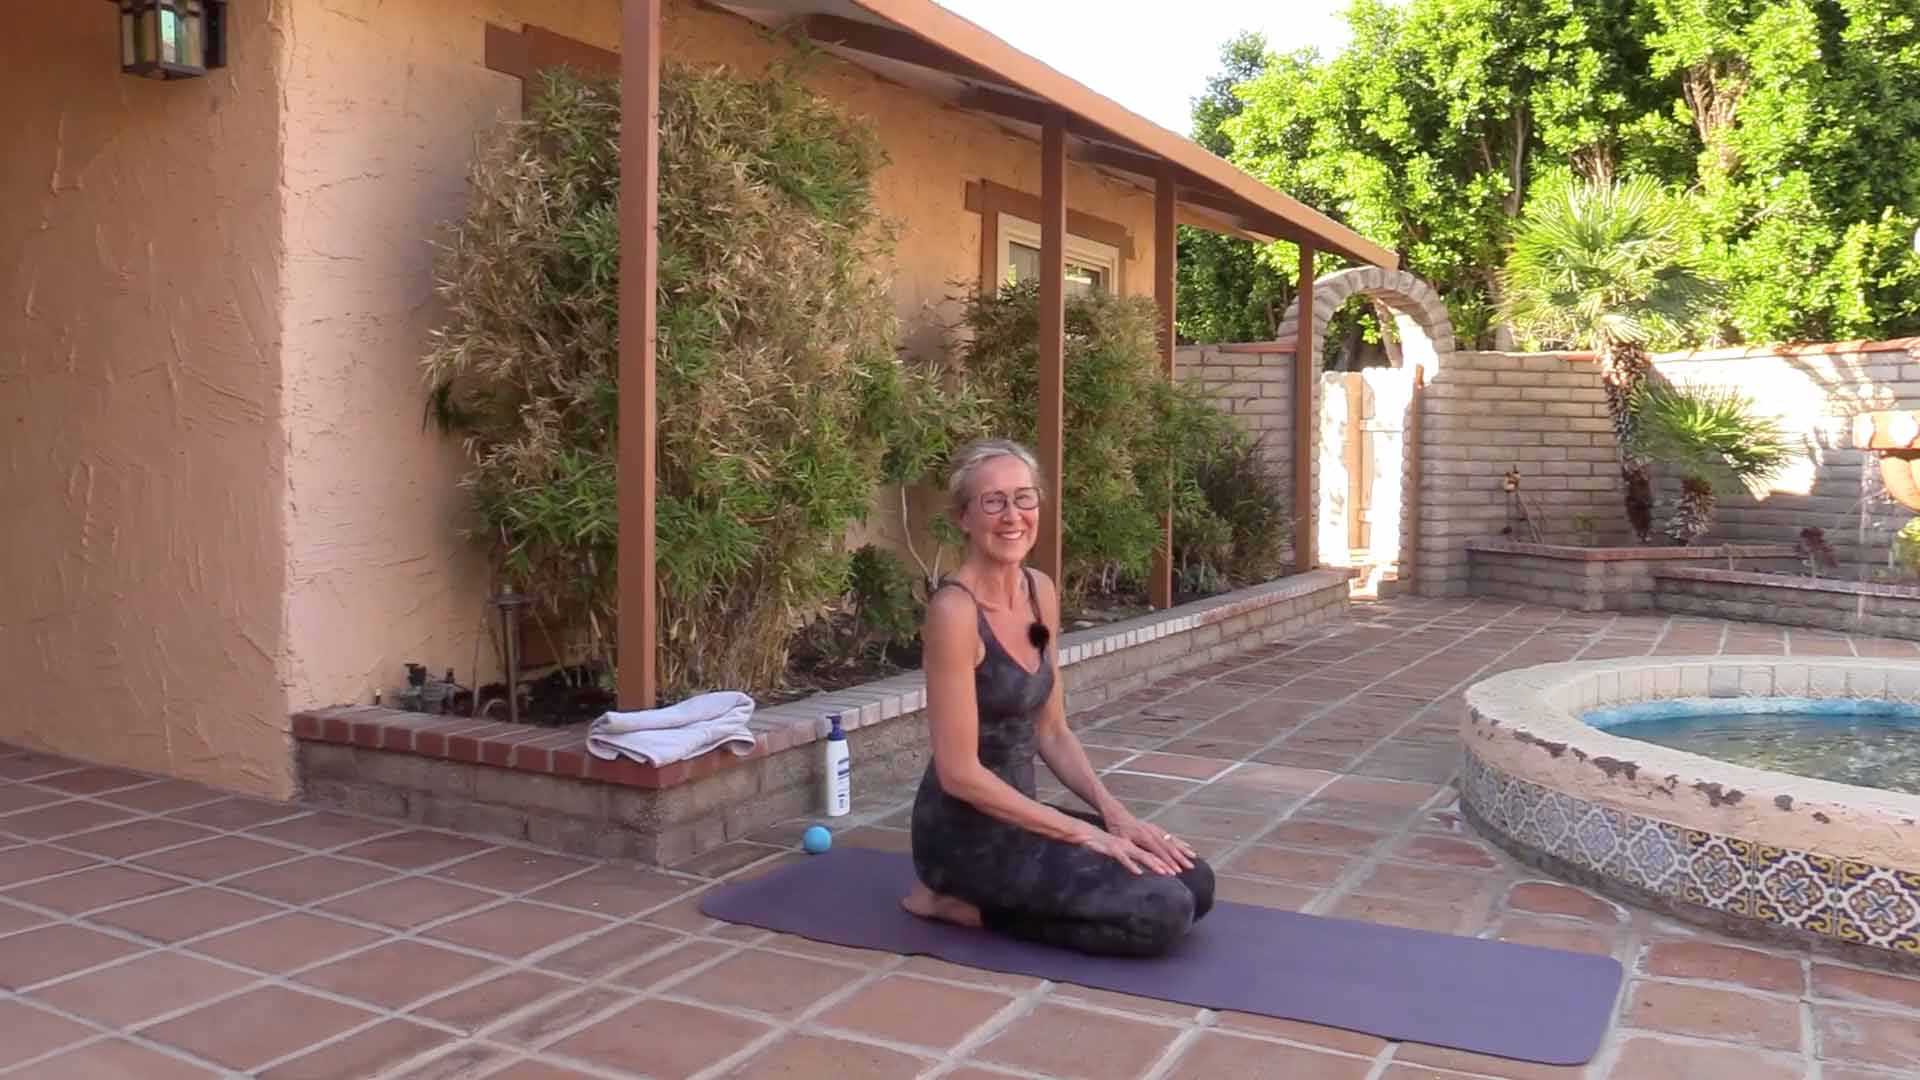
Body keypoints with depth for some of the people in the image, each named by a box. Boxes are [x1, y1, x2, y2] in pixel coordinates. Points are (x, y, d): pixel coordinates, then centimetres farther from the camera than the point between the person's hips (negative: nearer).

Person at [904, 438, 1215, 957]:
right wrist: (1085, 834, -18)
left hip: (1015, 813, 8)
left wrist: (1117, 816, -2)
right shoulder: (953, 611, -21)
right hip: (963, 831, -8)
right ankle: (962, 903, -3)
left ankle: (982, 896, 9)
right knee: (1163, 910, -18)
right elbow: (959, 773, -21)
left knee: (1194, 882, 1)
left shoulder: (1042, 591, 5)